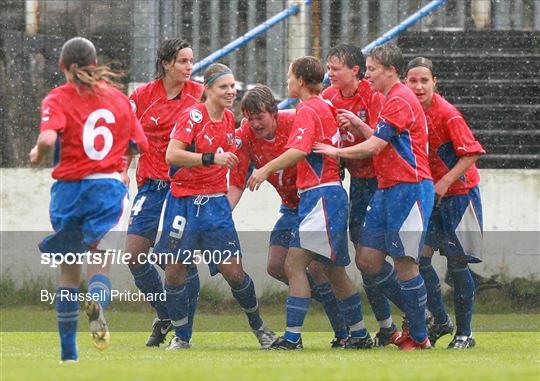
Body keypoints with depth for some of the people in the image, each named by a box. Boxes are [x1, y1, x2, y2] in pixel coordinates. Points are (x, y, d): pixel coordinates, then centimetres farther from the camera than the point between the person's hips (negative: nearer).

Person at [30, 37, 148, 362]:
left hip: (70, 188, -1)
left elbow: (48, 139, -20)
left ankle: (68, 351, 14)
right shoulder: (118, 97, 7)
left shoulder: (57, 99, -4)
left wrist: (38, 155, 1)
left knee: (69, 271, 12)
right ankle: (97, 301, -40)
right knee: (100, 265, -3)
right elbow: (139, 143, 9)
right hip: (109, 187, 1)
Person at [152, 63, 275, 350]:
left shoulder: (229, 119, 6)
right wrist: (211, 158, -28)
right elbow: (172, 155, -24)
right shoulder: (193, 116, -12)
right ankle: (181, 336, 11)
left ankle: (258, 326, 16)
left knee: (233, 270, -4)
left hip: (215, 202, 3)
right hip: (183, 202, -3)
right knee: (174, 270, -3)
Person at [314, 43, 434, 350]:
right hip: (387, 188, 10)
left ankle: (419, 337, 2)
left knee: (404, 263, -7)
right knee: (370, 259, 5)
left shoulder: (400, 100, -13)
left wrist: (336, 152, -4)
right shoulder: (391, 99, 19)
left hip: (409, 187, -10)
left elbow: (374, 146, -16)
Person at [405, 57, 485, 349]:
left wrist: (445, 182, -22)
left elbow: (471, 154, -17)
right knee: (419, 257, -3)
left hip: (459, 192, -6)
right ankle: (440, 321, 13)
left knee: (457, 264, -4)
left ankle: (464, 333, 6)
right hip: (430, 195, 6)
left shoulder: (447, 114, -18)